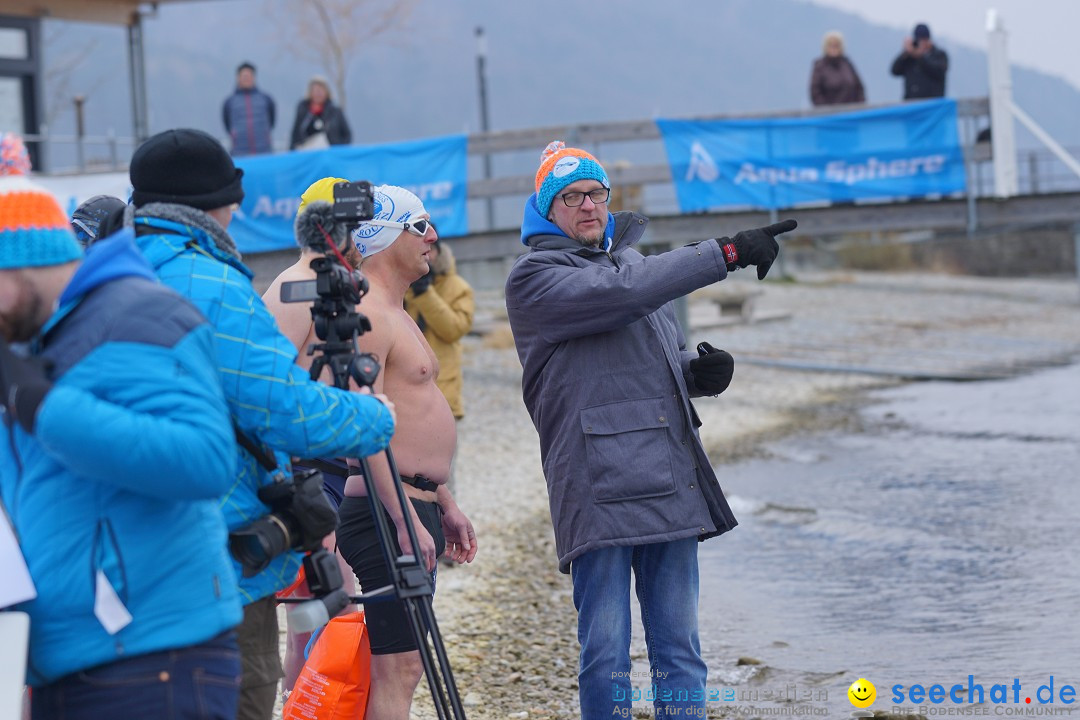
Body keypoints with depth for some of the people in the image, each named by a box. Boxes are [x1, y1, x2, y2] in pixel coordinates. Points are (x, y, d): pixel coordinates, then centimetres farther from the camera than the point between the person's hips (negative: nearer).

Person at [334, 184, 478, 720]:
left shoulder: (397, 314, 21)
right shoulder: (367, 313, -13)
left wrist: (444, 505, 25)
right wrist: (407, 520, -25)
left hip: (415, 506, 11)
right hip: (387, 511, -11)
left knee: (402, 665, 11)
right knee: (397, 669, -12)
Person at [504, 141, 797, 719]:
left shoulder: (635, 263, 23)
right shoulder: (534, 277, -1)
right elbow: (622, 294, -18)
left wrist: (701, 372, 7)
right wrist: (724, 254, -19)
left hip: (670, 487, 7)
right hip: (598, 491, -6)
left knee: (679, 653, 6)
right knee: (605, 657, -5)